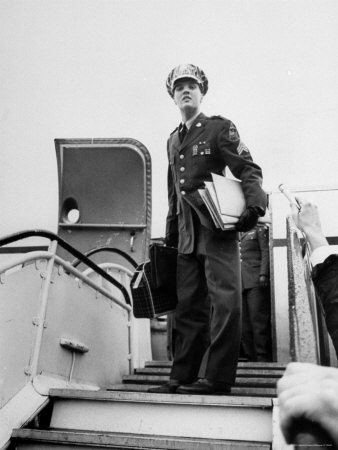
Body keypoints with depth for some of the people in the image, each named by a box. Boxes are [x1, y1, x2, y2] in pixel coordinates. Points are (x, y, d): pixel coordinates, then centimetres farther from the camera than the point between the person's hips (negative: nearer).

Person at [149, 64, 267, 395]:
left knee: (224, 300, -9)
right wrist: (170, 232, 20)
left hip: (219, 227, -6)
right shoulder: (173, 141, 20)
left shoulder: (220, 128, 3)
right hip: (187, 234, 6)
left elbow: (249, 170, -5)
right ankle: (183, 377, 12)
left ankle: (216, 378, -4)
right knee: (188, 306, 6)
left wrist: (255, 206, -21)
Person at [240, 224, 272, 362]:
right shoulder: (239, 235, 24)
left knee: (259, 321, -9)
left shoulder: (261, 229, 8)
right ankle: (251, 359, 6)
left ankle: (263, 359, -6)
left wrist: (263, 274, -15)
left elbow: (266, 252, -3)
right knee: (245, 325, 2)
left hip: (256, 281, -6)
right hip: (241, 284, 6)